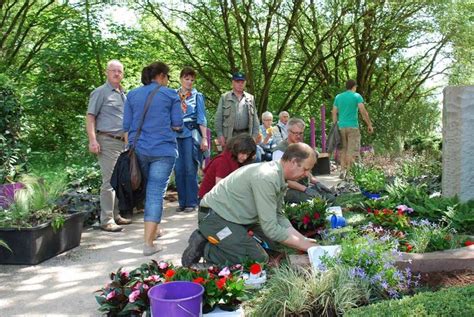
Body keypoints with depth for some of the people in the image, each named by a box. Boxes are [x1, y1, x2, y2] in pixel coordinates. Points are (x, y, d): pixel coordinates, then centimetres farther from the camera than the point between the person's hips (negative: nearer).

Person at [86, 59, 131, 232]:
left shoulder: (123, 94, 19)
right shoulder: (100, 92, -3)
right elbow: (90, 117, -9)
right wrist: (92, 140, -19)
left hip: (121, 142, 8)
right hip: (107, 141, -8)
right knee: (109, 181, -9)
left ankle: (115, 215, 22)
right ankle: (106, 220, -5)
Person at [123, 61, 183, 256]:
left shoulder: (132, 95, 9)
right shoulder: (170, 95, 0)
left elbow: (126, 126, 8)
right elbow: (177, 125, 1)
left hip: (139, 150, 4)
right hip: (163, 150, -4)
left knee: (149, 189, 22)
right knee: (156, 193, -5)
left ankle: (153, 229, 35)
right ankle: (148, 243, -10)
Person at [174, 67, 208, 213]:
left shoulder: (197, 95, 5)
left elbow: (201, 118, 2)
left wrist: (204, 138, -6)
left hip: (191, 134, -3)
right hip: (176, 134, 3)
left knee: (190, 169, -3)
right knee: (178, 169, 3)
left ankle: (191, 202, 5)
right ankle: (182, 202, 13)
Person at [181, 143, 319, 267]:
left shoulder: (279, 177, 5)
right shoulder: (266, 177, -26)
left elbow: (278, 217, 11)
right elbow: (271, 229, -25)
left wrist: (304, 240, 2)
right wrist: (305, 245, -15)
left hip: (233, 216, 10)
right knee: (258, 259, -16)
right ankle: (204, 249, -4)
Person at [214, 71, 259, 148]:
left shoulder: (250, 98, 14)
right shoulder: (224, 98, 8)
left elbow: (255, 119, 13)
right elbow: (218, 118, 4)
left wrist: (255, 135, 4)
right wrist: (220, 135, -5)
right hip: (229, 136, -2)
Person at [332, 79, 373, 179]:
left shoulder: (338, 97, 12)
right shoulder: (357, 96, -1)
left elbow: (334, 113, 10)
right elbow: (363, 111, -9)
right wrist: (369, 124, -4)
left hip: (341, 126, 4)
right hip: (353, 127, -4)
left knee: (343, 150, 12)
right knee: (352, 150, -3)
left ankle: (342, 170, 9)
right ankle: (348, 171, -12)